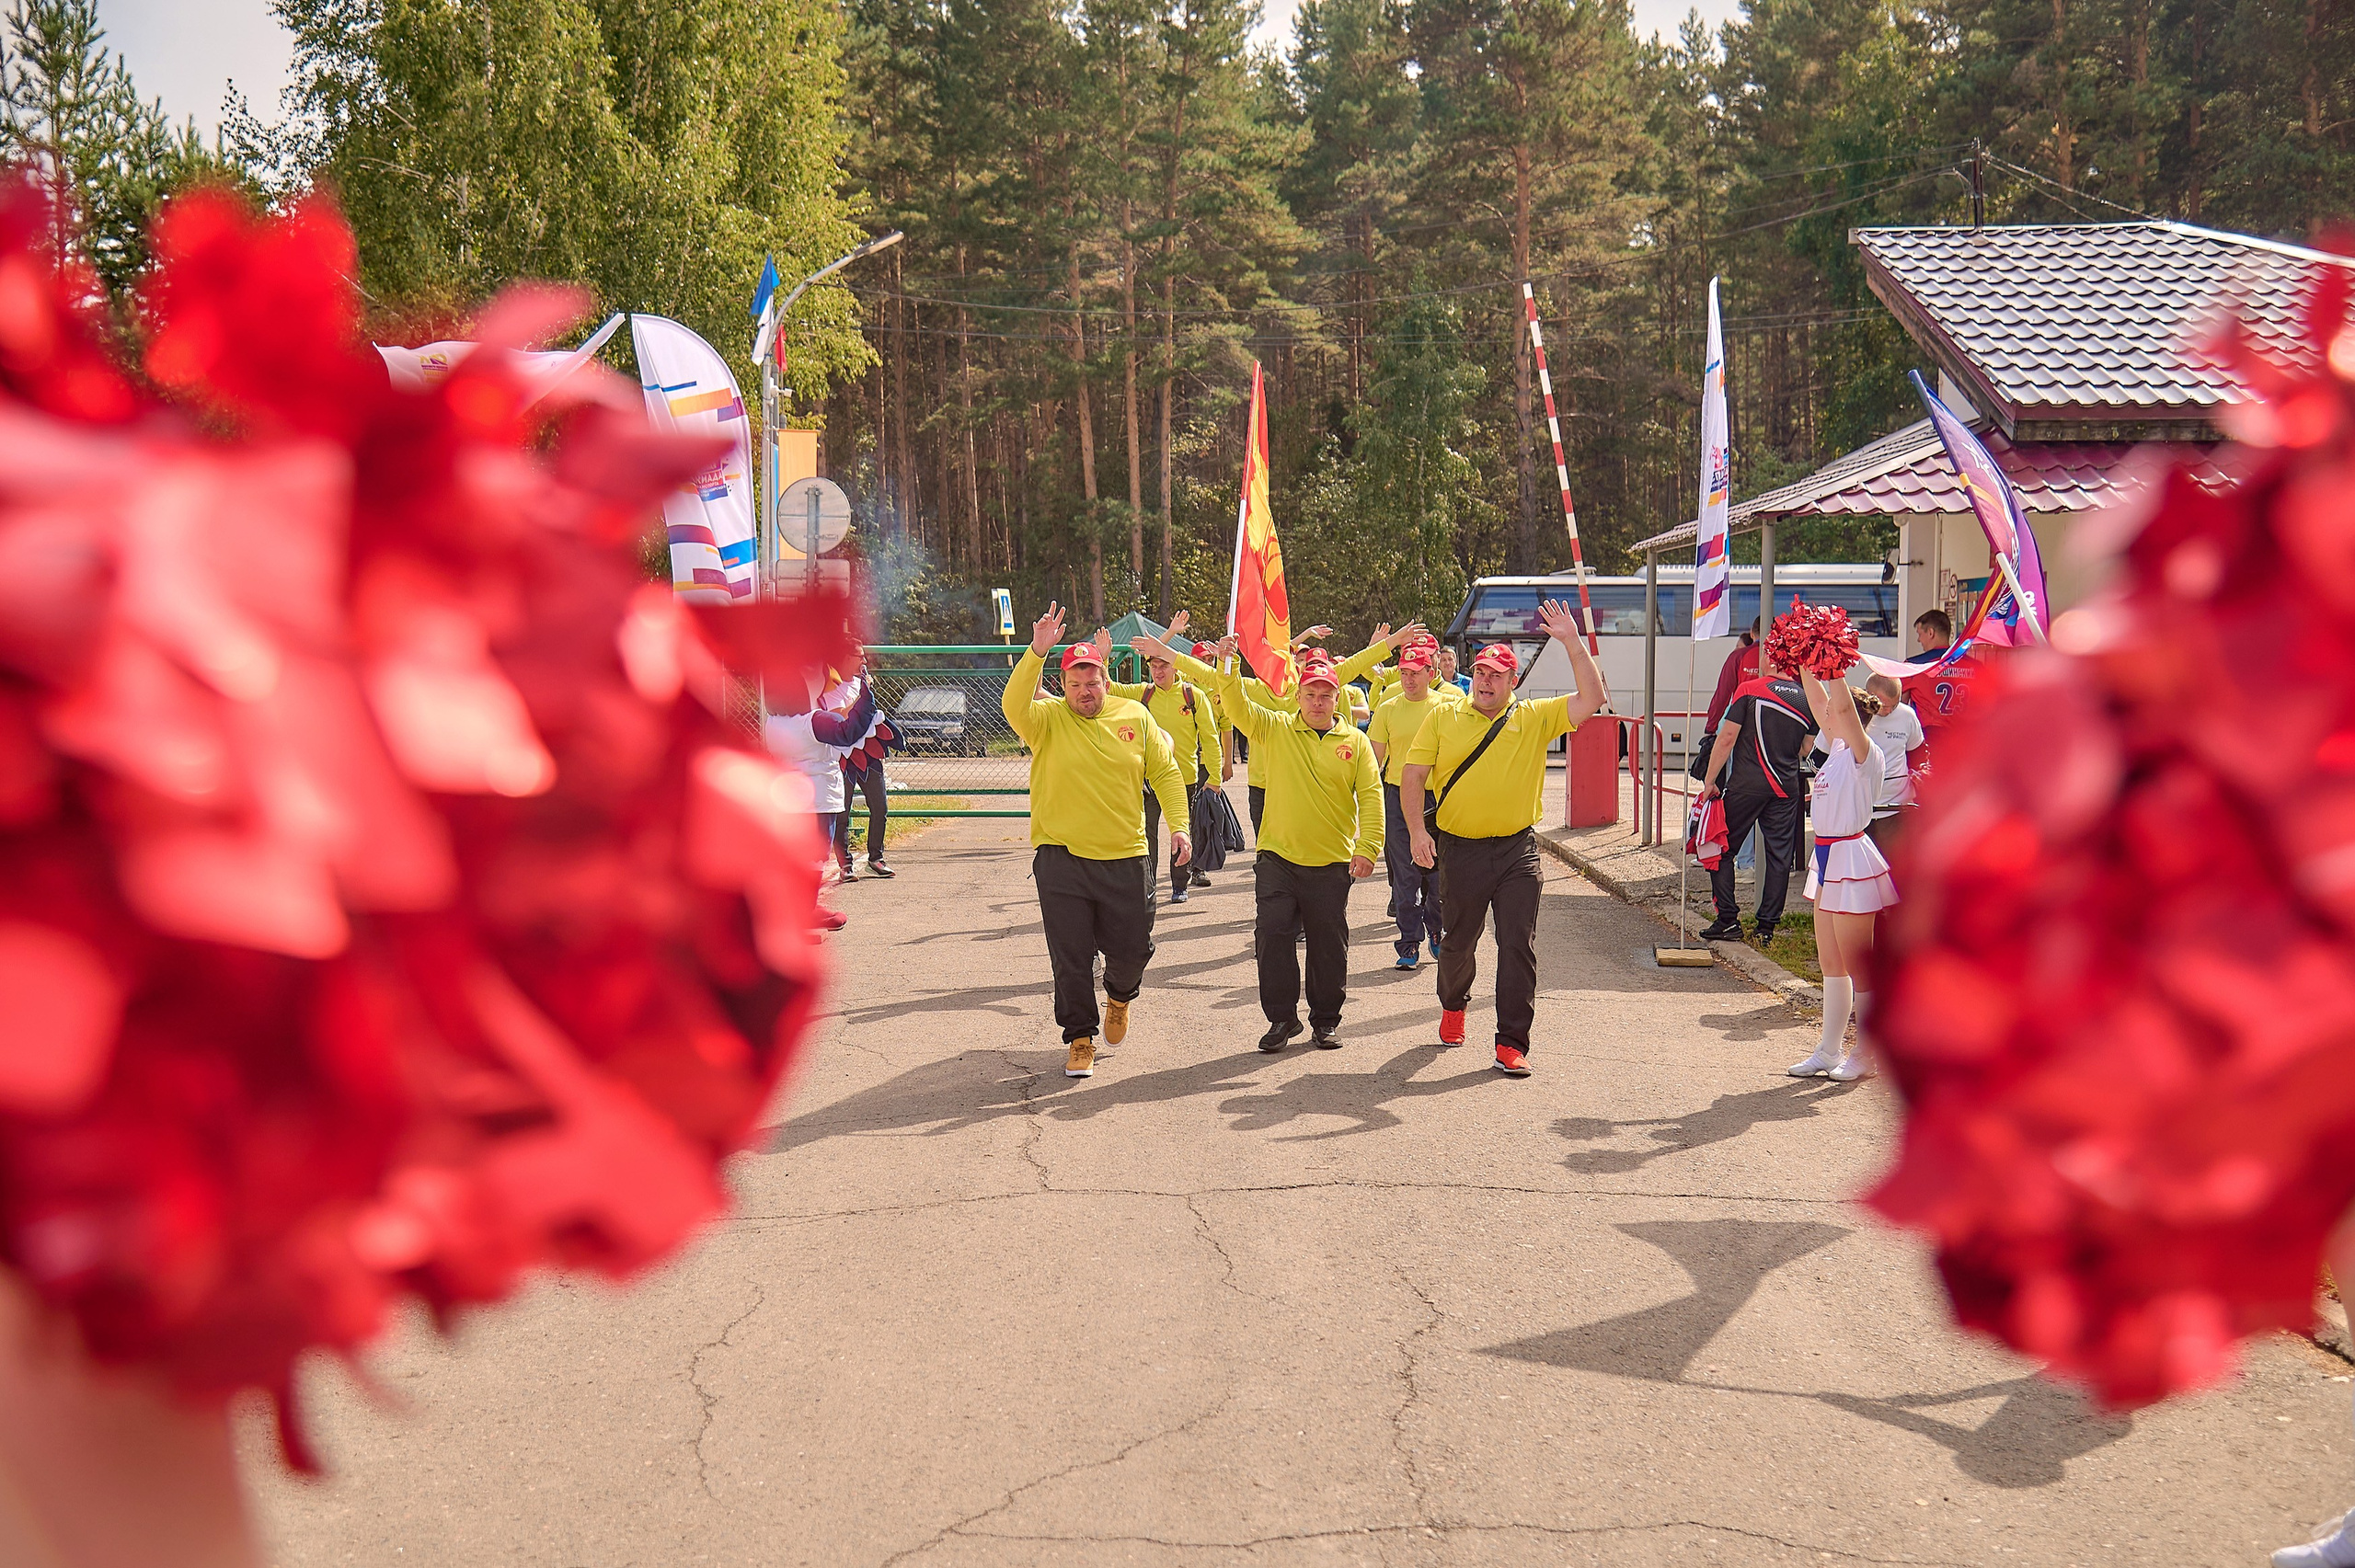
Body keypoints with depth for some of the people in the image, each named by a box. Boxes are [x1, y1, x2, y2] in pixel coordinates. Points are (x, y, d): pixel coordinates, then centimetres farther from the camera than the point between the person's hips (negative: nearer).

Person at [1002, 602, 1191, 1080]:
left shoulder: (1134, 716, 5)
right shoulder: (1048, 719, -2)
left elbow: (1165, 772, 9)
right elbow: (1014, 705, -24)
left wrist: (1179, 825, -2)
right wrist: (1037, 652, -34)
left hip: (1126, 859, 2)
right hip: (1062, 858, -2)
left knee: (1131, 949, 8)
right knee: (1071, 958, 2)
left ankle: (1119, 996, 42)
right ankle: (1080, 1039, 18)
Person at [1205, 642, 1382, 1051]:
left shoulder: (1355, 742, 3)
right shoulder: (1274, 728, 4)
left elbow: (1371, 796, 0)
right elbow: (1237, 705, -8)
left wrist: (1368, 848, -10)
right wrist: (1228, 667, -25)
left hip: (1332, 863, 0)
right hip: (1277, 857, 0)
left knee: (1329, 945, 8)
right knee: (1272, 936, -3)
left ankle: (1326, 1021, 22)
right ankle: (1281, 1017, 10)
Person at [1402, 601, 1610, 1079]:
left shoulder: (1535, 718, 5)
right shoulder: (1443, 717, 5)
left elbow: (1593, 699, -5)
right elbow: (1413, 776, 3)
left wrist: (1572, 643, -10)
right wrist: (1417, 831, -9)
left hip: (1518, 850, 0)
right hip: (1460, 850, 1)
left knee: (1518, 946, -6)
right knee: (1458, 942, 14)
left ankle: (1512, 1043, 0)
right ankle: (1453, 1006, 43)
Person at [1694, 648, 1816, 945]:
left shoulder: (1749, 690, -6)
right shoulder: (1807, 698, 5)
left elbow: (1726, 738, -9)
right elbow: (1805, 749, 15)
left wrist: (1709, 780, -5)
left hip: (1746, 785, -4)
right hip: (1786, 787, 4)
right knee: (1779, 856, 8)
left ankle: (1728, 920, 2)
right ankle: (1767, 926, 9)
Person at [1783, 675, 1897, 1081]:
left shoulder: (1864, 754, -13)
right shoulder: (1837, 747, 10)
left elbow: (1842, 707, -27)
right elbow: (1817, 701, 15)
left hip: (1851, 861, -9)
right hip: (1827, 859, 9)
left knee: (1856, 964, 0)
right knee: (1830, 963, 13)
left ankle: (1865, 1053, 11)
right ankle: (1829, 1051, 20)